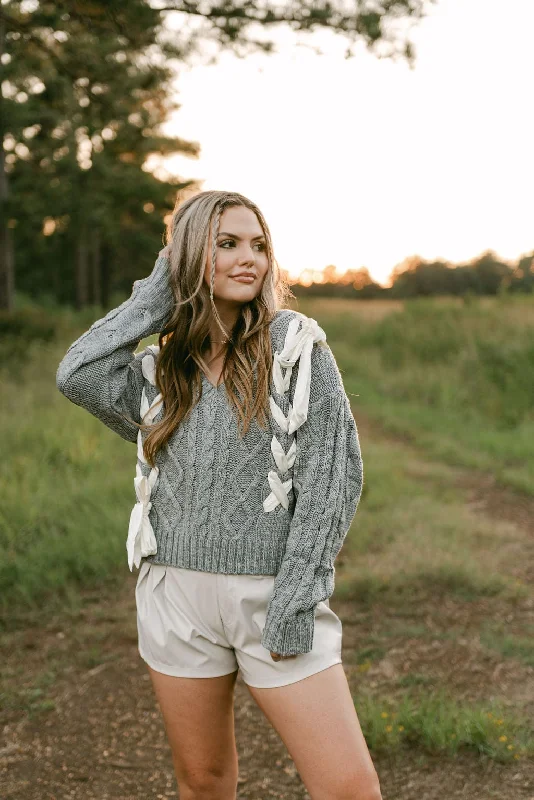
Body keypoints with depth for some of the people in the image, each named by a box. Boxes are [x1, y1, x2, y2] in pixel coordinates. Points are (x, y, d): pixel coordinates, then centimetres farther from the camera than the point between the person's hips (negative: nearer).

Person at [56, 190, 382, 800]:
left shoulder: (296, 344, -2)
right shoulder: (159, 369, 8)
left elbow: (334, 471, -7)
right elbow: (78, 376, -11)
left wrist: (297, 594, -12)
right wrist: (159, 295, -1)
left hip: (272, 591, -3)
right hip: (177, 594, 3)